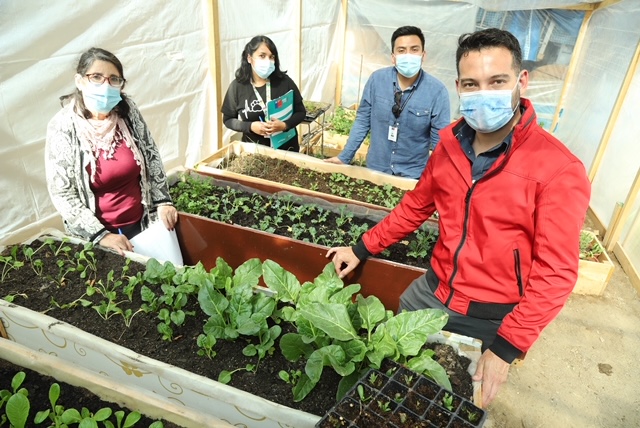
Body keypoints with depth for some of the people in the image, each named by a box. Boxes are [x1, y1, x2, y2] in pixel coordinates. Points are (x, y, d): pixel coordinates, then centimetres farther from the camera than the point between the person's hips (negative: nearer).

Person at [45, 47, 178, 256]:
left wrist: (163, 201, -2)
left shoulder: (128, 112, -6)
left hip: (141, 222, 3)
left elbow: (152, 156, 5)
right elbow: (61, 192, -12)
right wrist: (101, 235, -18)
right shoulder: (62, 126, -13)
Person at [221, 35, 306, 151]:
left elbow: (301, 112, -2)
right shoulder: (237, 86, -7)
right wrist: (250, 126, -17)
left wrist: (284, 125, -20)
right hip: (254, 149, 0)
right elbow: (228, 119, 0)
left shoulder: (284, 81, -8)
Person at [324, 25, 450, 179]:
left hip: (413, 175, -1)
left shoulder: (437, 91, -15)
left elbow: (440, 140, -10)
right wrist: (344, 157, -2)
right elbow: (362, 121, -1)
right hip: (375, 169, 2)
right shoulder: (377, 79, -10)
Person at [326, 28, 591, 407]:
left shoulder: (559, 169, -21)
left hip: (493, 318, -4)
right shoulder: (450, 144, -4)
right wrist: (363, 249, 7)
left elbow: (556, 272, -20)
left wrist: (507, 347, -23)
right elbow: (416, 206, 8)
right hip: (434, 290, 5)